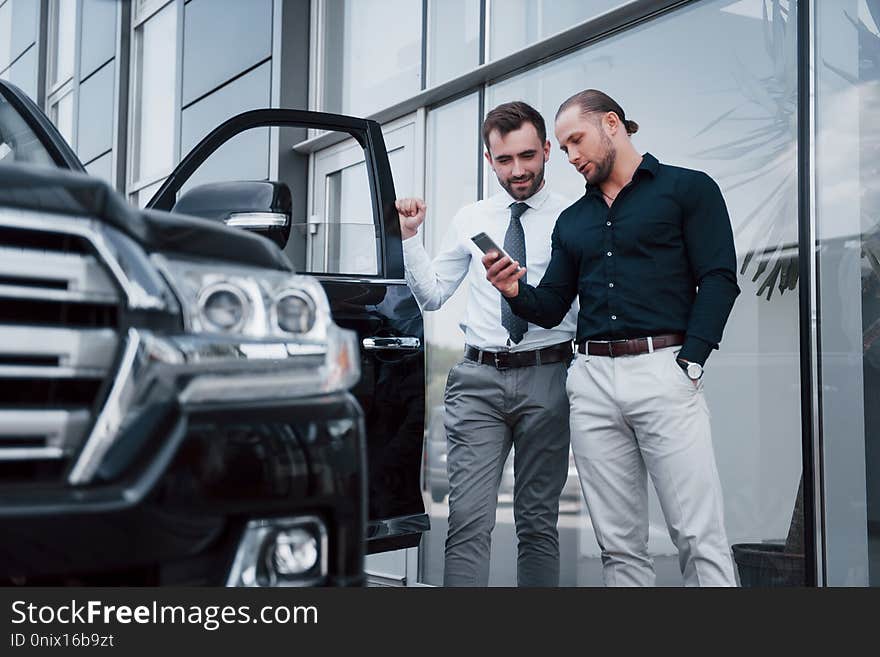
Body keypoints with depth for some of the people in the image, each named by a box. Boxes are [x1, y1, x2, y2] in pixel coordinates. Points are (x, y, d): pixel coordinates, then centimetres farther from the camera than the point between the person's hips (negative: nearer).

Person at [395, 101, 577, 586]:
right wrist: (409, 237, 4)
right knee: (469, 522, -7)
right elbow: (431, 296, 16)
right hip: (478, 379, 2)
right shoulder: (470, 220, 12)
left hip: (546, 378, -1)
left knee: (538, 522, 8)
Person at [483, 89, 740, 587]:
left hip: (663, 369, -5)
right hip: (592, 381, 5)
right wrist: (516, 291, -1)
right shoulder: (572, 220, 23)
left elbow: (718, 279, -3)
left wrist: (689, 365, -13)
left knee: (700, 537, -7)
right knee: (620, 545, 5)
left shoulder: (688, 188, 7)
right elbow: (552, 308, 21)